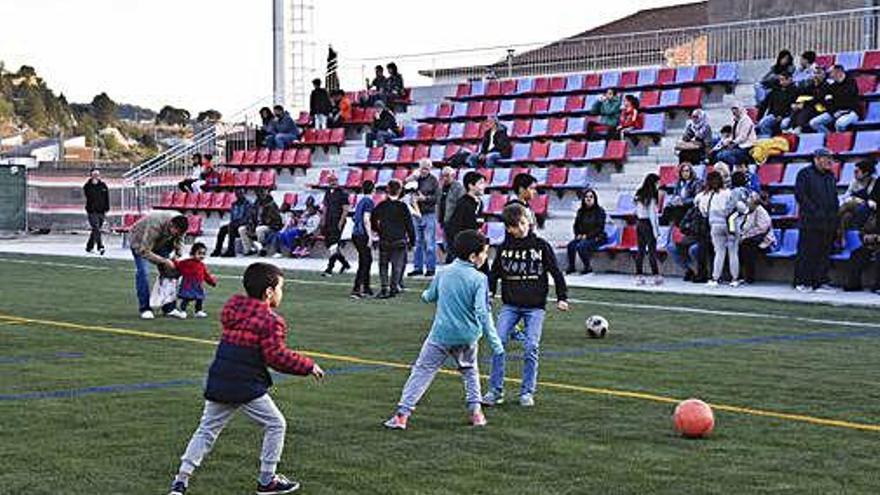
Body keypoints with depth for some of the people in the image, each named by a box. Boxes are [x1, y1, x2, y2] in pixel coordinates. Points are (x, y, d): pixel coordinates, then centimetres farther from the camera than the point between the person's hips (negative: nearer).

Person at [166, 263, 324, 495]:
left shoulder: (233, 306, 9)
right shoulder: (271, 321, -11)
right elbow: (277, 356, -16)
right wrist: (308, 366, -6)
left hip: (218, 384, 6)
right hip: (248, 387, -6)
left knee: (207, 429, 14)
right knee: (275, 425, 11)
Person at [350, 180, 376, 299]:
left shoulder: (361, 201, 15)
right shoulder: (369, 202, -11)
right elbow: (366, 220, -18)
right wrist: (370, 236, -17)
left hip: (355, 234, 9)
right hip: (362, 235, -9)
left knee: (367, 260, 17)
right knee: (364, 262, -5)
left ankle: (366, 289, 23)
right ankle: (356, 289, -9)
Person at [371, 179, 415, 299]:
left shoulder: (381, 206, -1)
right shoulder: (402, 206, -8)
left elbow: (373, 222, 4)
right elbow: (409, 224, -6)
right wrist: (412, 240, 3)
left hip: (384, 240, 2)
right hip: (400, 240, -2)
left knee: (383, 264, 11)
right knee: (398, 264, 7)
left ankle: (385, 287, 1)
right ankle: (394, 287, 3)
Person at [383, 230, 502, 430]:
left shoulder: (444, 273, 1)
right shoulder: (479, 279, -11)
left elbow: (429, 296, 18)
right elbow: (483, 313, -16)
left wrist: (425, 295, 43)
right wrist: (494, 341, -13)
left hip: (441, 335, 1)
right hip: (467, 336, -1)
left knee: (422, 371, 4)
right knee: (470, 371, 24)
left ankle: (402, 414, -4)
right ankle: (475, 411, 18)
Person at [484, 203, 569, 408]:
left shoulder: (541, 246, -1)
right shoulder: (504, 248, 4)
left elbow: (556, 273, 3)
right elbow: (494, 274, 13)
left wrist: (562, 298, -1)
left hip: (535, 306, -2)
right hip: (510, 305, 2)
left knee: (531, 347, -9)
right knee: (498, 343, -10)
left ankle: (527, 392, 4)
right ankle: (495, 390, -2)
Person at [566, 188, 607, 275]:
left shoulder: (600, 211, -3)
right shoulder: (581, 211, 12)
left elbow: (600, 228, -8)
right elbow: (576, 225, 18)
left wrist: (587, 235, -14)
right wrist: (578, 234, -2)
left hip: (596, 238, -5)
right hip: (582, 237, 5)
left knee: (580, 246, -32)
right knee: (571, 245, -25)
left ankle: (588, 267, -16)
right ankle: (571, 266, -10)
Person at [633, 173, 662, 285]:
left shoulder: (639, 195, 9)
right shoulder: (651, 197, -13)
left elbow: (637, 211, 9)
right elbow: (652, 214, -14)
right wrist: (656, 230, -10)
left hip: (639, 223, 7)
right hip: (648, 224, -7)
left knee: (640, 250, 8)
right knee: (652, 250, -1)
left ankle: (639, 276, 7)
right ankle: (656, 275, 2)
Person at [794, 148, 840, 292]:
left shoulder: (830, 176, 19)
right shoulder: (805, 174, -2)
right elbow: (800, 195, -10)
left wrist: (834, 214, 10)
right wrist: (815, 211, -16)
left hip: (828, 223, 6)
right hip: (810, 222, -6)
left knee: (825, 253, 5)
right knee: (807, 252, -4)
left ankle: (821, 282, 10)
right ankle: (802, 282, 2)